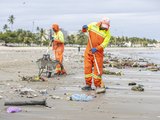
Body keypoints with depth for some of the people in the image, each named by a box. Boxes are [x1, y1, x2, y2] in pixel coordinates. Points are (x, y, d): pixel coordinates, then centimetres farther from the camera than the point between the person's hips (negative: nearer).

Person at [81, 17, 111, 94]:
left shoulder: (107, 33, -9)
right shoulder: (93, 25, 1)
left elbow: (104, 44, -16)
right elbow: (84, 30, 14)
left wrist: (96, 49, -29)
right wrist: (84, 28, -9)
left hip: (98, 52, -3)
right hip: (88, 50, 3)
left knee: (97, 69, -5)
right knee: (87, 67, 3)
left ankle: (98, 86, 1)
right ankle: (88, 84, 12)